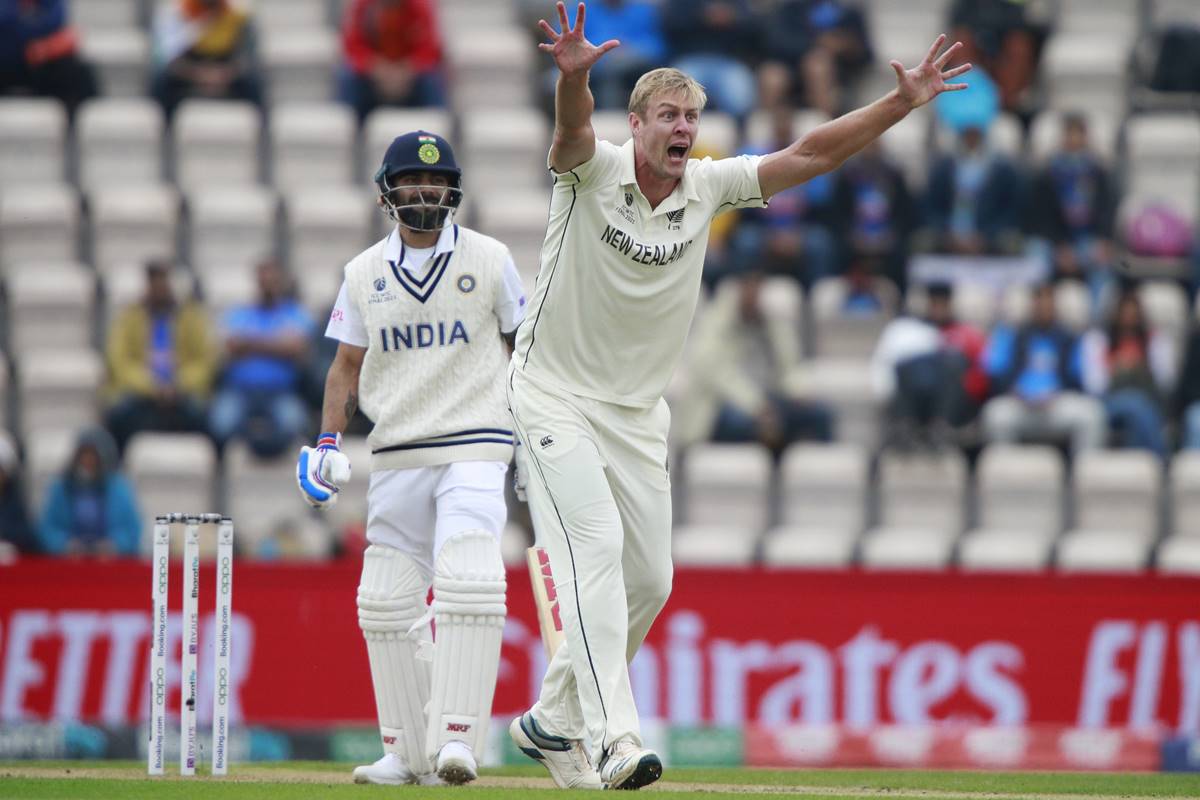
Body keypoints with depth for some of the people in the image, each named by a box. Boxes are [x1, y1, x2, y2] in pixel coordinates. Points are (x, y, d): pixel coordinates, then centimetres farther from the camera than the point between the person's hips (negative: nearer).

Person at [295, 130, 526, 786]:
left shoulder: (488, 260, 3)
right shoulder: (365, 272, 9)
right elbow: (347, 364, 14)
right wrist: (328, 442, 3)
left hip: (474, 447, -4)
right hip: (396, 455, 4)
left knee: (467, 585, -21)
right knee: (385, 603, 1)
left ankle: (456, 738, -22)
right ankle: (407, 751, 9)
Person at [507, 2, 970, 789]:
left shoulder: (708, 187, -1)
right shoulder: (593, 170, -14)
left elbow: (811, 154, -3)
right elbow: (573, 130, -36)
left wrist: (904, 101, -13)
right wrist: (573, 76, -59)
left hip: (639, 412, 6)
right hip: (555, 395, -6)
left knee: (649, 579, 8)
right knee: (596, 548, -22)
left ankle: (552, 722, 26)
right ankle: (615, 739, -30)